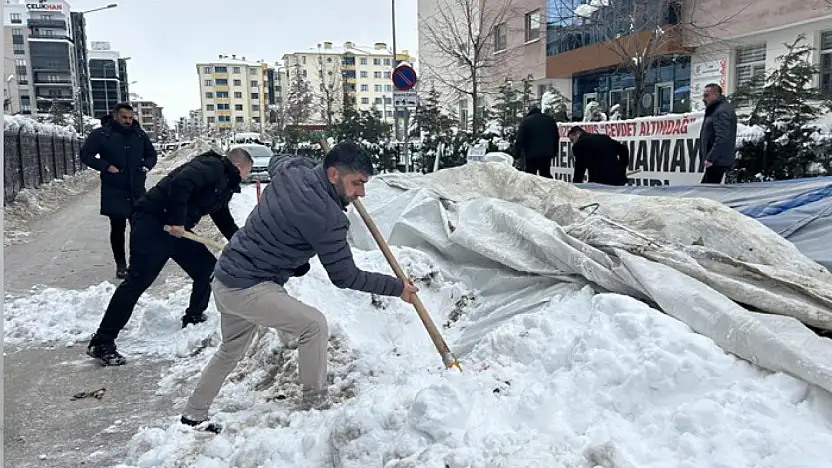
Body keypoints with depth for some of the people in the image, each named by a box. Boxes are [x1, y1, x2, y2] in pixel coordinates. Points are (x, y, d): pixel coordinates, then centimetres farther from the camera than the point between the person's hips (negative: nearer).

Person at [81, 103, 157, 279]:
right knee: (118, 228, 3)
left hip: (137, 190, 3)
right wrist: (105, 166, -15)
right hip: (114, 192, -3)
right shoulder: (101, 134, -5)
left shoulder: (139, 134, 7)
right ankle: (121, 265, 15)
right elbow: (85, 155, -2)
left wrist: (146, 165, 0)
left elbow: (151, 154, 20)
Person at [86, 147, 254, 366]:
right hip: (152, 222, -10)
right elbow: (180, 183, -28)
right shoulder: (210, 166, -12)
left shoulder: (225, 185, 19)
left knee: (208, 268, 10)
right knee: (138, 280, -13)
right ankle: (101, 343, -9)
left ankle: (193, 319, 27)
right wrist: (177, 221, -24)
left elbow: (224, 220, 31)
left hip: (177, 230, 10)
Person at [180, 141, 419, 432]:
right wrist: (398, 287, -10)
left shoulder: (293, 169, -2)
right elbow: (344, 276, -18)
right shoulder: (326, 216, -25)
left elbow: (276, 160, 26)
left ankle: (193, 415, 42)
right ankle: (314, 405, 3)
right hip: (248, 288, -10)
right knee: (313, 324, -10)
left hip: (225, 278, 10)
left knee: (231, 350, 25)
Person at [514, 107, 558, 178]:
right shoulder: (550, 119, 13)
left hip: (531, 155, -4)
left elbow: (519, 140, -8)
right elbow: (556, 138, 17)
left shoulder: (525, 121, -2)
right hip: (547, 154, 4)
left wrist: (516, 155, -7)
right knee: (546, 175, 13)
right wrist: (554, 152, 20)